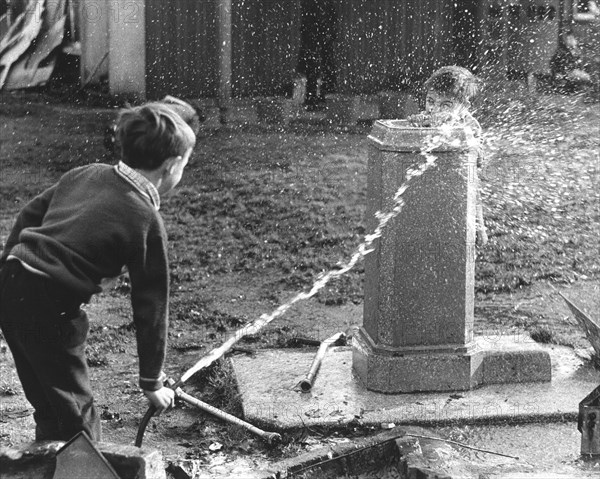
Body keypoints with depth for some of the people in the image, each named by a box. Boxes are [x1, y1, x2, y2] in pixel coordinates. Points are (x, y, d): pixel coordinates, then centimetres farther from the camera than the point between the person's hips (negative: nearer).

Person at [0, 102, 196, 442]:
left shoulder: (86, 174, 11)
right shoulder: (147, 221, -8)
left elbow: (31, 213, 18)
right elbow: (151, 308, -2)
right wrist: (152, 382, 6)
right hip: (48, 306, -8)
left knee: (50, 406, 22)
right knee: (76, 414, 7)